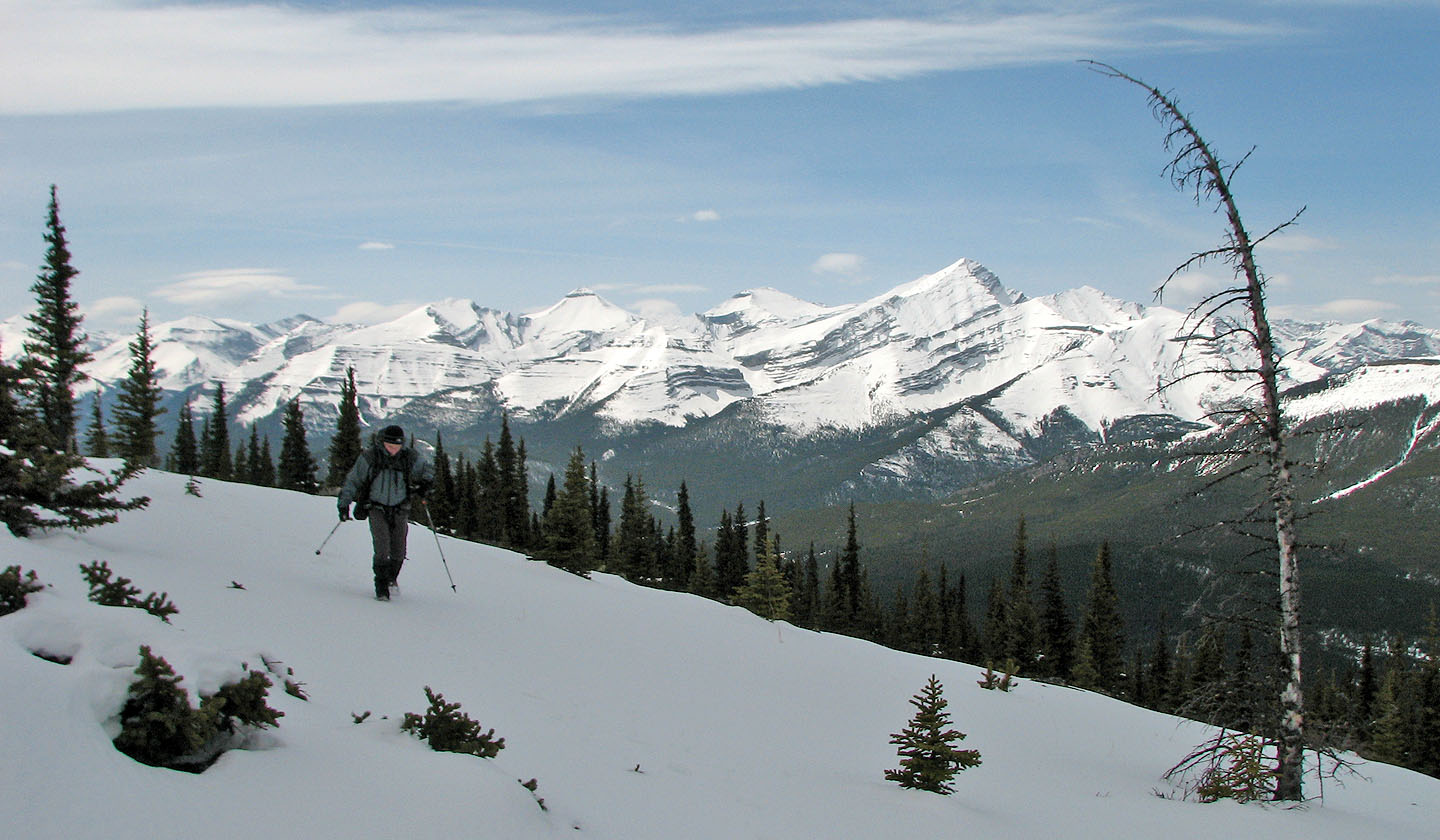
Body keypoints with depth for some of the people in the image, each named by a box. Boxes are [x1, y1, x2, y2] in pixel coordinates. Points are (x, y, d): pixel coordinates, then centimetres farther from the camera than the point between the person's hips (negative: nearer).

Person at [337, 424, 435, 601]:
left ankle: (391, 579, 27)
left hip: (399, 509, 2)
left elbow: (428, 469, 12)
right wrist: (344, 504, -5)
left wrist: (424, 484, -6)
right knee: (382, 547, -17)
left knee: (398, 552, 1)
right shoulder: (370, 457, -11)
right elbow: (352, 480, -3)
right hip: (377, 507, -2)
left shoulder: (409, 457, -6)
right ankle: (381, 585, -5)